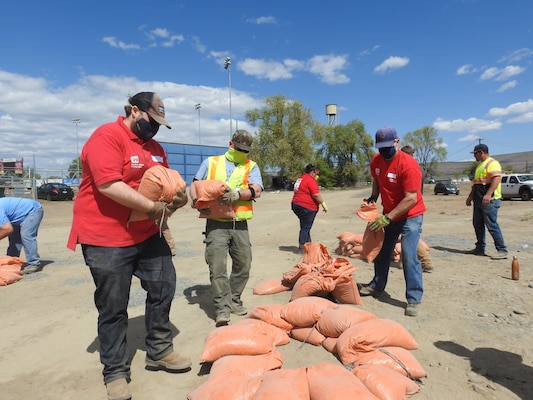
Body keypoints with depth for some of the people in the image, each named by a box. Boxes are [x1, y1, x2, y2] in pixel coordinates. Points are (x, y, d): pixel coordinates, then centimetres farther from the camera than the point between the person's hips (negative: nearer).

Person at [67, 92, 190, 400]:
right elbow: (109, 185, -26)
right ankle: (116, 372, 24)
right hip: (106, 239, -8)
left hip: (148, 234, 8)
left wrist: (177, 197, -7)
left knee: (163, 288, 13)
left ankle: (159, 351, 31)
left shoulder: (154, 146, 11)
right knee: (113, 308, 5)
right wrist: (154, 207, -23)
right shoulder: (106, 137, -14)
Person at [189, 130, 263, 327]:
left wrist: (238, 193, -24)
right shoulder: (211, 162, 11)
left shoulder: (251, 166, 10)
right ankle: (222, 309, 4)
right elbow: (194, 185, 10)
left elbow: (256, 191, -6)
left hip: (240, 225, 2)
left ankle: (234, 300, 30)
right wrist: (196, 200, -11)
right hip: (216, 224, -2)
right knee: (217, 267, -6)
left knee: (243, 266, 10)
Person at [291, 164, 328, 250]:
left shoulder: (300, 179, 17)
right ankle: (302, 247, 0)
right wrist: (324, 204, -10)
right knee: (305, 228, -3)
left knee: (305, 227, 16)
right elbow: (316, 195, -18)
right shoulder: (310, 180, -13)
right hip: (307, 207, -10)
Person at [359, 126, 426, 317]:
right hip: (388, 215, 7)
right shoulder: (376, 161, -5)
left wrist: (387, 218, -28)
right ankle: (377, 285, 34)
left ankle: (414, 299, 0)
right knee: (381, 251, 16)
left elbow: (411, 198, -28)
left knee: (409, 257, -13)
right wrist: (373, 198, -1)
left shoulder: (408, 164, -26)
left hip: (410, 216, -7)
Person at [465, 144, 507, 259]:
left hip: (489, 200, -10)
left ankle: (502, 250, -2)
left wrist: (488, 194, -33)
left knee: (492, 225, -9)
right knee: (477, 224, 12)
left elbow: (497, 179, -23)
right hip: (479, 200, 10)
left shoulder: (492, 163, -10)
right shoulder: (480, 164, 21)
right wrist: (470, 196, 22)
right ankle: (480, 249, 20)